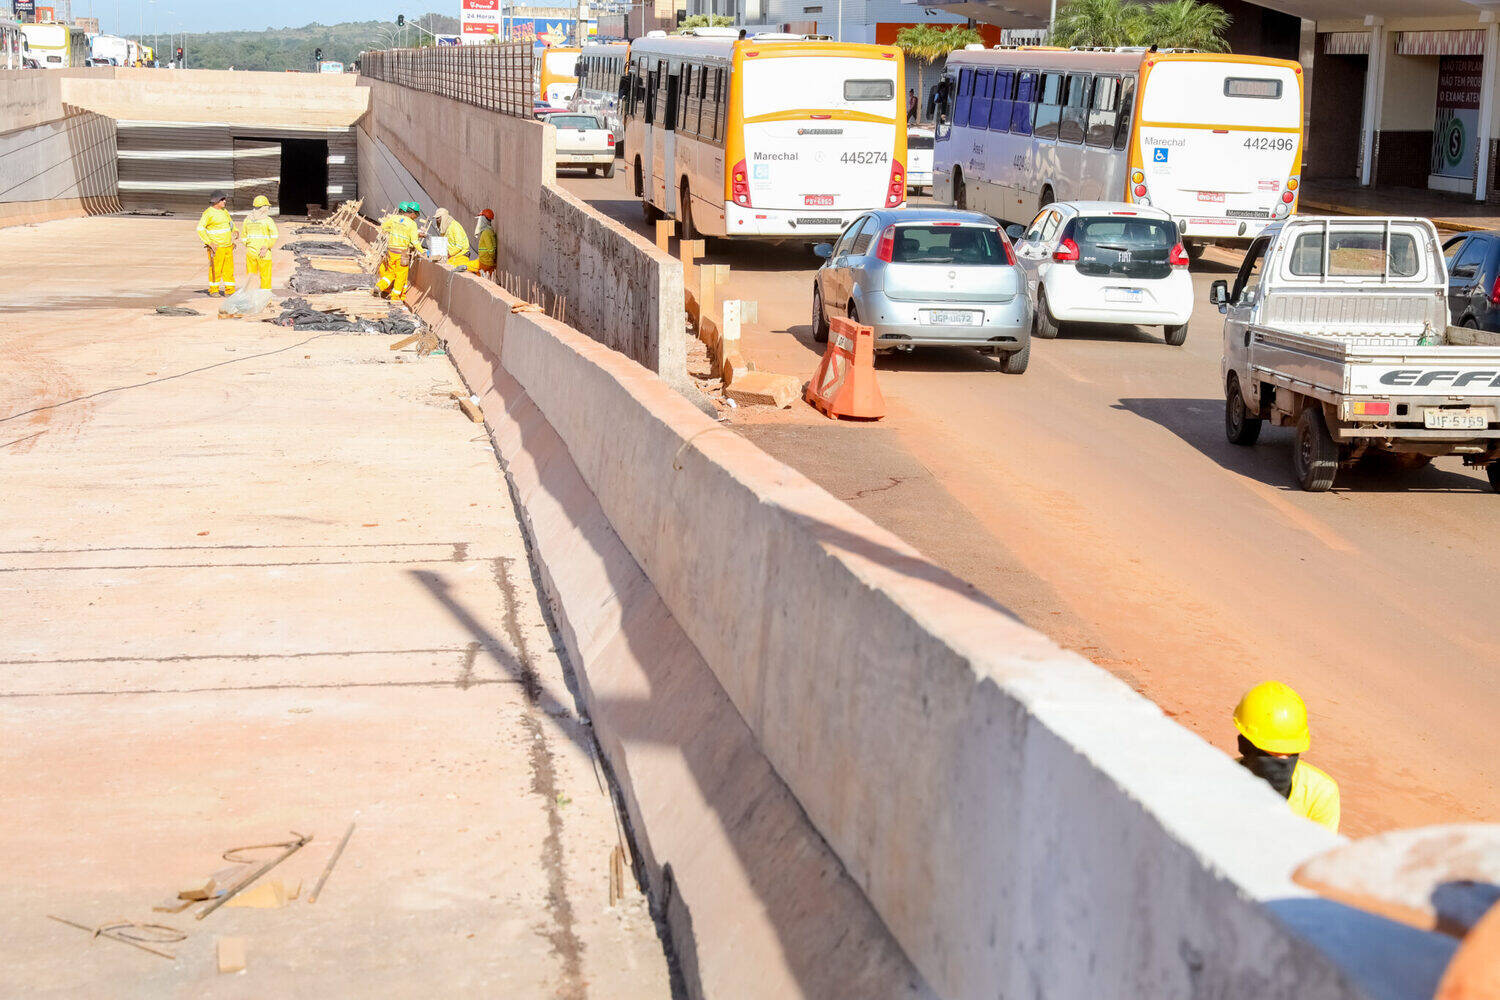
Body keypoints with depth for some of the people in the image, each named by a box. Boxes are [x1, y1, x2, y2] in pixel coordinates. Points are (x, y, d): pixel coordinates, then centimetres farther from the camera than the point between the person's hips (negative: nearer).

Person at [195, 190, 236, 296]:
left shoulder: (224, 211, 12)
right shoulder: (209, 213, -11)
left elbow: (230, 223, 30)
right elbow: (200, 228, -16)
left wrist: (234, 231, 10)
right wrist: (209, 242, -20)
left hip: (228, 246, 7)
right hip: (216, 247, -7)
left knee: (229, 269, 6)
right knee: (215, 269, -2)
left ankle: (230, 290, 13)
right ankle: (213, 290, 9)